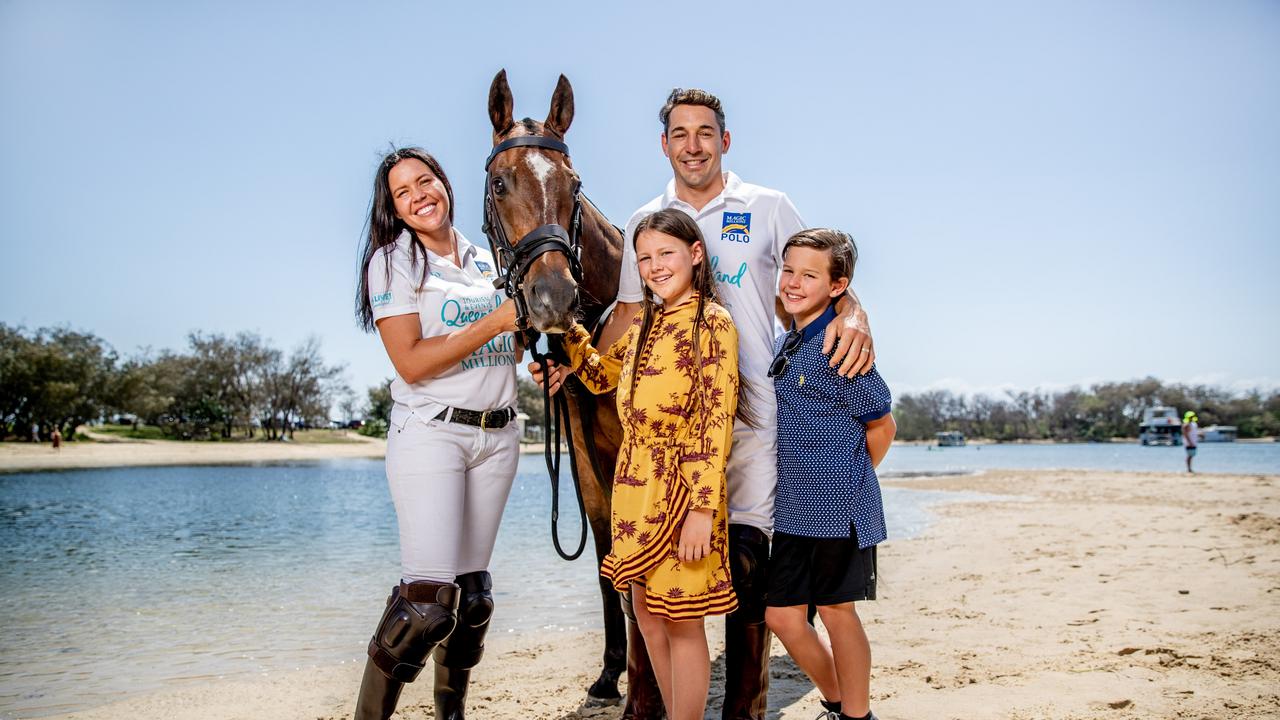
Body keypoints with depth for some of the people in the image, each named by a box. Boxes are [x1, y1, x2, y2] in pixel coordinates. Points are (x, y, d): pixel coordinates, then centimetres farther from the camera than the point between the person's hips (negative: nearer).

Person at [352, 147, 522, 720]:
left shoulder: (488, 261, 12)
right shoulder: (393, 261, -3)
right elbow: (412, 362, -14)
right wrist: (498, 320, -16)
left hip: (499, 434, 5)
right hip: (429, 431, -5)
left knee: (473, 589, 9)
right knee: (428, 598, -14)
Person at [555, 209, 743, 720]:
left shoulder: (712, 322, -10)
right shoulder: (645, 323, 12)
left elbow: (717, 423, -16)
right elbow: (600, 376, 24)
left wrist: (702, 508, -20)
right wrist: (568, 329, 8)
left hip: (681, 490, -8)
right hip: (635, 486, 8)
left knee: (681, 620, 3)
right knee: (647, 612, 16)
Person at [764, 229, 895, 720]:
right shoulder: (785, 344, 10)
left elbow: (881, 425, -7)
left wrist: (848, 480, 5)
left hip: (838, 509, -7)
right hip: (791, 509, 7)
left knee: (836, 610, 6)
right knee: (782, 616, 9)